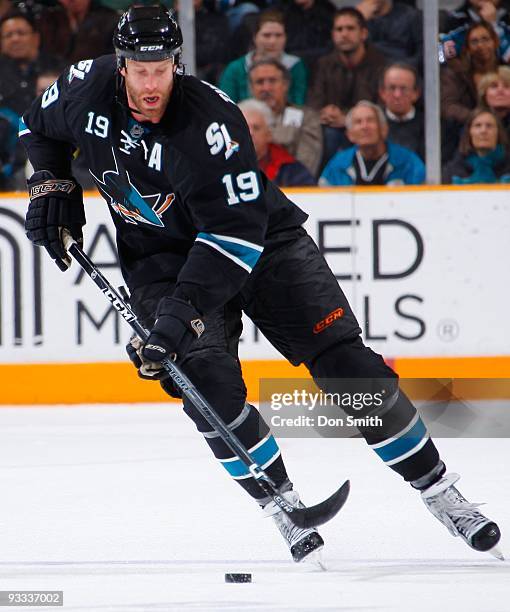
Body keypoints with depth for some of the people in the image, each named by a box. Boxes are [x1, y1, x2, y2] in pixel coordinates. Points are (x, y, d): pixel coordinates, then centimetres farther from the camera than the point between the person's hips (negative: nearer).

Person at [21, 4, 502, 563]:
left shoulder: (211, 119, -30)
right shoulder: (89, 89, -13)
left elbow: (237, 230, -34)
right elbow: (39, 125, 12)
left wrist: (184, 306, -40)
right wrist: (51, 185, -3)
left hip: (262, 242, -3)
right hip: (161, 259, 3)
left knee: (345, 362, -9)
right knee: (207, 379, -22)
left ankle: (440, 494, 0)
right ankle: (282, 507, -9)